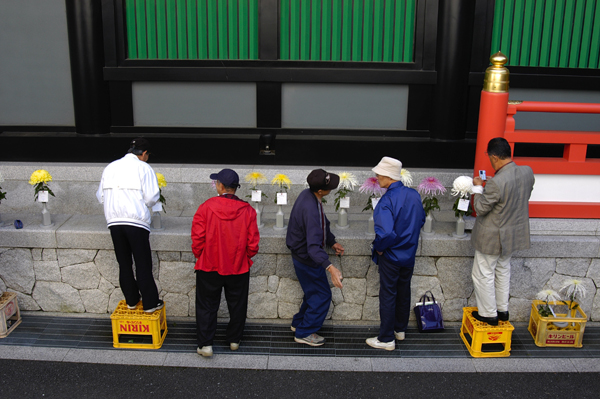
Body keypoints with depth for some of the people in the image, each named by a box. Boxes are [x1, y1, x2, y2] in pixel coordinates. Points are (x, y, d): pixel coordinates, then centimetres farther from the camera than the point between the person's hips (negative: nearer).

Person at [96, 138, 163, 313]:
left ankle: (131, 300, 24)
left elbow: (101, 196, 15)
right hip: (136, 221, -4)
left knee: (124, 263, 15)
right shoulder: (143, 168, -2)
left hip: (114, 221, 5)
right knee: (143, 264, 4)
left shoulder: (110, 167, 13)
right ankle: (150, 303, 11)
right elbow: (151, 197, -8)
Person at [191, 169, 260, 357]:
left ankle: (205, 344, 11)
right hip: (239, 268, 2)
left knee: (206, 306, 12)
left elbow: (197, 238, -10)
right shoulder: (247, 210, -9)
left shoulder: (206, 207, -13)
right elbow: (253, 243, -6)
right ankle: (234, 340, 30)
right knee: (237, 305, 18)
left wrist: (200, 256, 8)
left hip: (209, 266, -1)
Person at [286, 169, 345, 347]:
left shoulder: (308, 194, -4)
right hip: (307, 259, -10)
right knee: (322, 295, 4)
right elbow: (313, 246, -42)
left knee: (314, 292, 24)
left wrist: (332, 242, 20)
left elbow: (322, 224, 13)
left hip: (302, 254, 10)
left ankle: (298, 323, 40)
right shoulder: (310, 209, -35)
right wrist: (330, 267, -51)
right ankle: (304, 333, 17)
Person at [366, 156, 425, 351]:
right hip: (409, 254, 7)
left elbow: (385, 232, -35)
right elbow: (421, 220, 10)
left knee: (388, 296, 5)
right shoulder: (414, 194, -3)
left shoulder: (387, 200, -26)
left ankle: (386, 339, 15)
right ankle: (400, 329, 37)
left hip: (391, 256, -7)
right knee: (404, 292, 21)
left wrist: (379, 247, -17)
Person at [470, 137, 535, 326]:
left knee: (483, 275, 12)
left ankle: (488, 314, 24)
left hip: (493, 237, -8)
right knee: (503, 270, 26)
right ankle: (502, 310, 38)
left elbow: (481, 209, -21)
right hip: (515, 233, 8)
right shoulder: (528, 172, -9)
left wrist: (478, 188, -7)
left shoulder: (496, 183, -33)